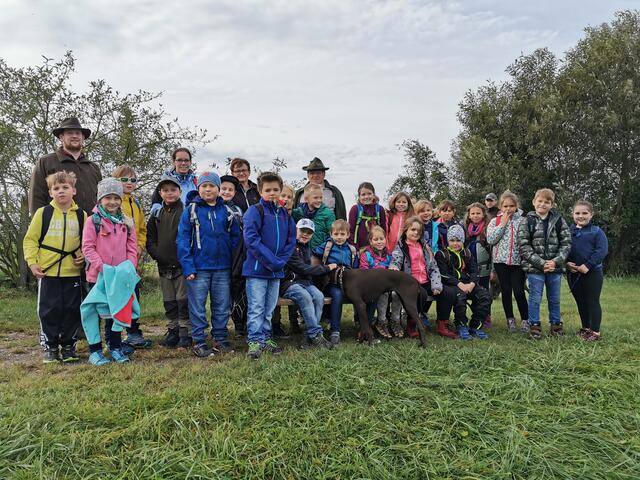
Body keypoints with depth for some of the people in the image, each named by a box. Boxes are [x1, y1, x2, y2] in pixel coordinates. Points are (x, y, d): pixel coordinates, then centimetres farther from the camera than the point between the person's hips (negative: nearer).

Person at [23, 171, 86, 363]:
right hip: (47, 272, -1)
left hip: (72, 272, 1)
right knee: (49, 310, 3)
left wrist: (84, 255, -4)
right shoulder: (43, 213, 1)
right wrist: (32, 262, -6)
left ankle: (68, 345, 19)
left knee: (72, 310, 5)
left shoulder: (81, 215, 5)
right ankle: (50, 346, 17)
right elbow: (30, 239, 3)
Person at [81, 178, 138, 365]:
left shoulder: (126, 222, 6)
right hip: (97, 275, -4)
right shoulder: (93, 220, -6)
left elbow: (132, 247, 5)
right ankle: (95, 351, 17)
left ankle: (115, 348, 25)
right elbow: (87, 247, -10)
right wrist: (102, 266, -20)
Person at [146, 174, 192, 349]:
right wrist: (157, 254, -3)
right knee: (169, 302, 13)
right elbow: (150, 239, 13)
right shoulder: (157, 215, 11)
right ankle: (173, 330, 24)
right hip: (163, 267, 5)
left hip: (182, 265, -5)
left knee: (183, 300, -1)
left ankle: (186, 332, 8)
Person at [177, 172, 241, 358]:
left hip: (222, 267, 3)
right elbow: (183, 239, -6)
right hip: (199, 267, -3)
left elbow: (235, 236, 11)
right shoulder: (191, 210, -2)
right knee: (198, 307, 5)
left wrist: (232, 259, -1)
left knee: (222, 306, 11)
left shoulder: (226, 211, 6)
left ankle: (221, 339, 24)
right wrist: (187, 266, -13)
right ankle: (199, 342, 15)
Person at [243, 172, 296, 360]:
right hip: (257, 268, -6)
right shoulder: (255, 211, -8)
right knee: (256, 308, -2)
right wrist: (271, 260, -19)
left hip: (277, 270, 6)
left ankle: (266, 338, 25)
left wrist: (281, 261, -5)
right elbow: (251, 239, -17)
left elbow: (291, 240, 11)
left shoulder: (285, 214, 10)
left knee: (269, 309, 15)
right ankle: (255, 341, 6)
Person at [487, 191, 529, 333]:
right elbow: (490, 239, -9)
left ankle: (525, 320, 11)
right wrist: (503, 224, -9)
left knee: (519, 291, -5)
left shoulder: (522, 221, 3)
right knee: (506, 291, 7)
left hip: (518, 261, -1)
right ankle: (510, 320, 19)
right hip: (501, 261, 1)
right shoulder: (495, 221, 5)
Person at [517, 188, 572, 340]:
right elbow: (524, 247, -9)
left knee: (555, 299, 14)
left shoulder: (559, 221, 3)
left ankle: (556, 324, 29)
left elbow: (566, 243, 0)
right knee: (535, 298, 4)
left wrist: (555, 261, -13)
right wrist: (541, 263, -15)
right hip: (535, 268, -2)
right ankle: (534, 326, 17)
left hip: (555, 267, 2)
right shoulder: (527, 222, -3)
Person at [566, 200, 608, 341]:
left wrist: (588, 265, -21)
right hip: (573, 273, 4)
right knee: (580, 302, 14)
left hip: (592, 272, -4)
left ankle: (595, 331, 11)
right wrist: (566, 263, -12)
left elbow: (602, 250, -13)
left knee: (592, 302, 2)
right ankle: (586, 328, 28)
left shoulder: (596, 231, -5)